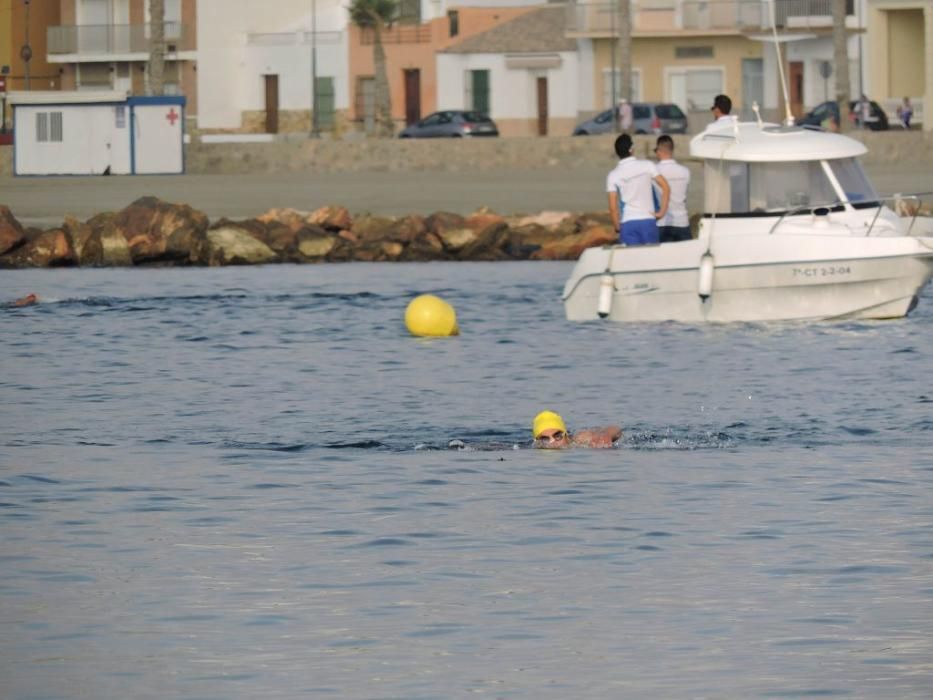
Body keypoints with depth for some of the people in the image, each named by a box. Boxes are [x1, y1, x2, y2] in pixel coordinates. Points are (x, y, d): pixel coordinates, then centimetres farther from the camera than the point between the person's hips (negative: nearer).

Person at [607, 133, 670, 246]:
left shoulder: (613, 175, 0)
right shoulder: (647, 166, 0)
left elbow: (613, 207, -2)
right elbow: (665, 187, -4)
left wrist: (618, 227, 9)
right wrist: (662, 211, 2)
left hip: (627, 223, 0)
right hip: (648, 220, 0)